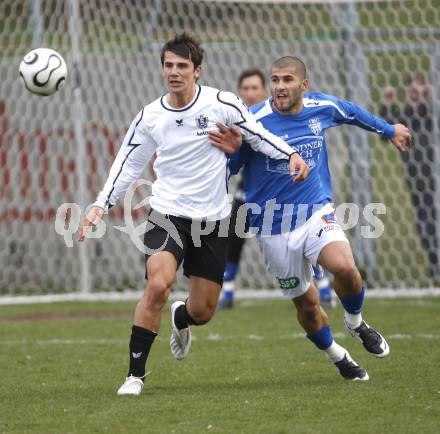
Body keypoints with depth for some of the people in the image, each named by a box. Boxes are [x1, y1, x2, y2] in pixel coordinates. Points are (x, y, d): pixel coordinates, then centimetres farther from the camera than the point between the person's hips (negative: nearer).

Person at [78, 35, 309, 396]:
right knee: (158, 285, -26)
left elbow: (257, 135, 4)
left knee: (203, 311, 5)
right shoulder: (150, 117, 0)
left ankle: (180, 319, 46)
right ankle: (135, 374, -15)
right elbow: (128, 165, 9)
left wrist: (291, 155, -11)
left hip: (211, 219, 1)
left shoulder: (221, 104, -6)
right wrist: (101, 206, 1)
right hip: (167, 214, -1)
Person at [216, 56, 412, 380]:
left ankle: (356, 322, 5)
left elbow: (353, 112, 20)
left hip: (317, 212, 1)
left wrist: (388, 129, 35)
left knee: (344, 267, -28)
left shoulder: (322, 107, -3)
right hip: (275, 228, -1)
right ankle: (337, 356, 34)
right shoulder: (254, 121, -14)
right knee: (307, 305, 5)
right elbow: (228, 168, -7)